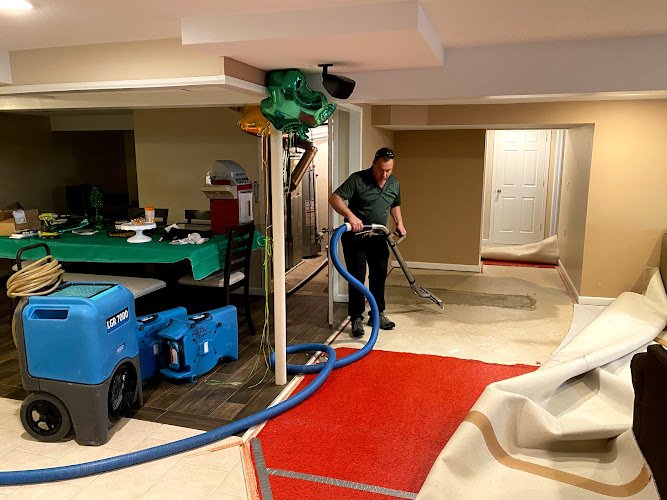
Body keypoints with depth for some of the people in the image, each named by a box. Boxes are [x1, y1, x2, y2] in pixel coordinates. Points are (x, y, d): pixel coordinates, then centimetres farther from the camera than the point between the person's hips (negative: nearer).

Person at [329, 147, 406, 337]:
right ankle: (357, 318, 6)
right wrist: (350, 216, -39)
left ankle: (378, 314, 25)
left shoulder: (394, 184, 4)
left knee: (379, 276, 11)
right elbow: (334, 198, -25)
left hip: (378, 237, 6)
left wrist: (399, 223, 6)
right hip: (355, 237, -6)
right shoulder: (357, 179, -16)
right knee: (357, 277, -4)